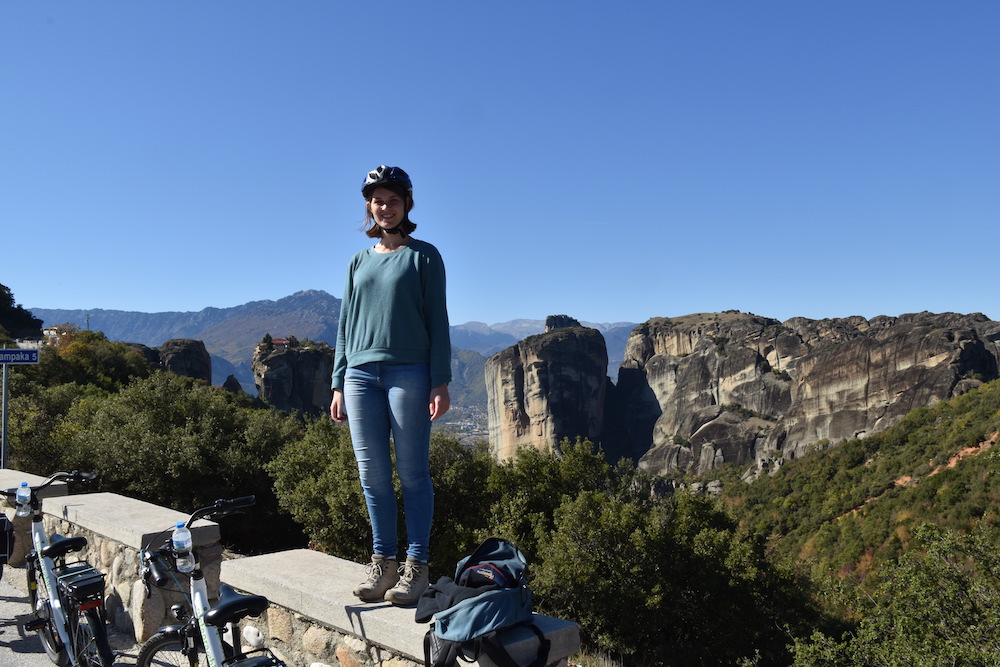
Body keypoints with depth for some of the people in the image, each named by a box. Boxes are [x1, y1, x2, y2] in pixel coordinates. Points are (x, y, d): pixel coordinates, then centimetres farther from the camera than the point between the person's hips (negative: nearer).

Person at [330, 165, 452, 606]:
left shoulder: (424, 256, 6)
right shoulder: (359, 262, 18)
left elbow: (437, 321, 1)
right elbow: (345, 326, 18)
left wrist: (440, 382, -8)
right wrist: (338, 385, 11)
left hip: (409, 372, -4)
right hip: (360, 375, 4)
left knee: (412, 472, -2)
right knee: (372, 473, 4)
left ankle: (416, 566, 6)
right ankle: (383, 562, 14)